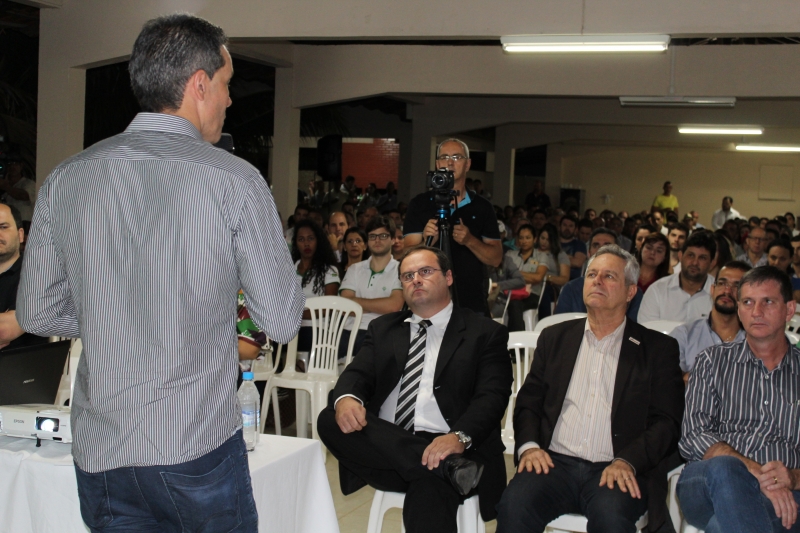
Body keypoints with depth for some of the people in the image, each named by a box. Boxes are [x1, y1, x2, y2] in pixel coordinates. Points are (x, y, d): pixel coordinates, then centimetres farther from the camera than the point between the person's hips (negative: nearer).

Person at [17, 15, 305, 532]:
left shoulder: (66, 179, 0)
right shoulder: (236, 180, -11)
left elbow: (37, 313, 8)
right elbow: (282, 322, -6)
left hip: (99, 453, 3)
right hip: (199, 448, -3)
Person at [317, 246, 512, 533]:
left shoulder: (485, 333, 9)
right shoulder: (383, 329, 23)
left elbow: (491, 398, -3)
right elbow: (358, 373, 10)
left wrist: (459, 437, -25)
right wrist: (345, 398, -17)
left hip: (446, 447, -6)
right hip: (384, 446, 6)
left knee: (429, 491, -40)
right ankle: (448, 468, -30)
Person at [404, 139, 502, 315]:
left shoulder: (482, 206, 6)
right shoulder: (419, 204, 2)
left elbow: (496, 258, 4)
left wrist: (470, 241, -14)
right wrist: (427, 242, -24)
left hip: (473, 305, 1)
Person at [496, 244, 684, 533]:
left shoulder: (658, 348, 11)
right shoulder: (554, 337, 19)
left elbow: (667, 422, 3)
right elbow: (528, 401, 16)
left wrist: (627, 462, -14)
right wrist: (528, 445, -5)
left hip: (615, 470, -2)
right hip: (555, 463, 2)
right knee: (514, 506, -29)